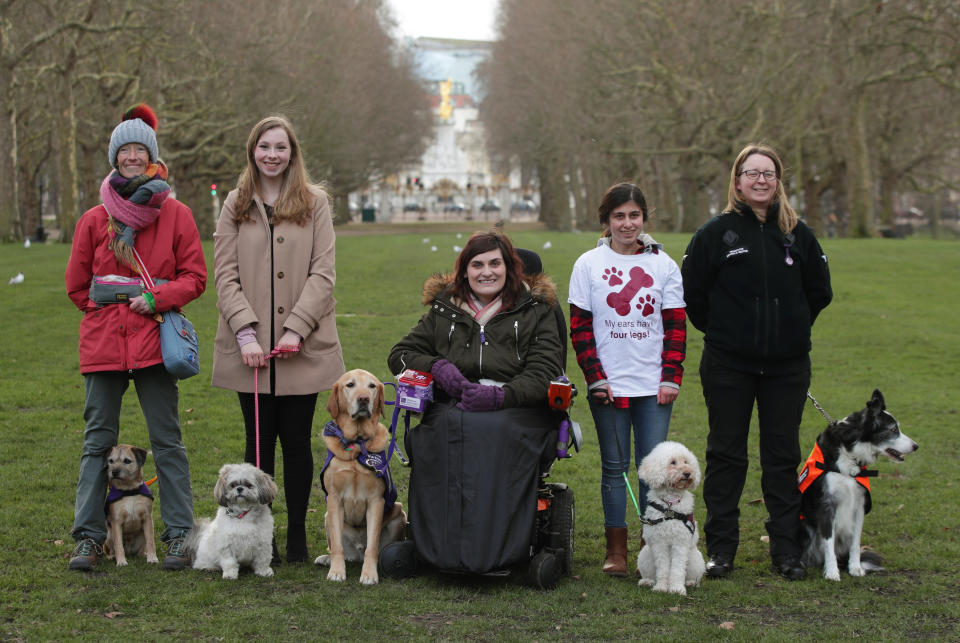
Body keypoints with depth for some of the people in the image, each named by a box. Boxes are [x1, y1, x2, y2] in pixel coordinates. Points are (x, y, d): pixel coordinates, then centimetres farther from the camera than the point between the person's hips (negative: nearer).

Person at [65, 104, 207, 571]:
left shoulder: (175, 214, 4)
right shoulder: (95, 220, 6)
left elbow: (194, 277, 3)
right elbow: (77, 285, 13)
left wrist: (156, 299, -11)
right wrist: (112, 308, 4)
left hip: (155, 341, -1)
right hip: (102, 343, 1)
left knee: (167, 440, 1)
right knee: (98, 440, 5)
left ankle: (179, 535, 7)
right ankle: (88, 537, 10)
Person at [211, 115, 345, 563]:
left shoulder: (314, 203, 6)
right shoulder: (236, 206, 9)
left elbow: (322, 273, -1)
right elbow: (225, 274, 2)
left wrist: (296, 328, -11)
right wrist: (245, 331, -11)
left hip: (301, 347, -1)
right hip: (251, 349, 1)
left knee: (297, 440, 3)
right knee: (259, 440, 3)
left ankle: (297, 538, 12)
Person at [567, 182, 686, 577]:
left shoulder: (663, 264, 6)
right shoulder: (588, 264, 2)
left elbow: (676, 326, 6)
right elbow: (579, 326, 1)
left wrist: (671, 378, -2)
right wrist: (595, 378, -6)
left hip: (654, 386, 1)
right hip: (608, 385, -1)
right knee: (614, 466, 4)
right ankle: (616, 550, 11)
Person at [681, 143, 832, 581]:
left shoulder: (798, 234, 5)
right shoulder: (715, 233, -2)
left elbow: (819, 292, 14)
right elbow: (691, 292, 1)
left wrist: (793, 330, 10)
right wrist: (719, 331, 4)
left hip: (787, 365, 2)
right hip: (728, 365, -2)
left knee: (783, 455, 7)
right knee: (726, 454, 4)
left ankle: (786, 549, 15)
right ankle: (721, 548, 12)